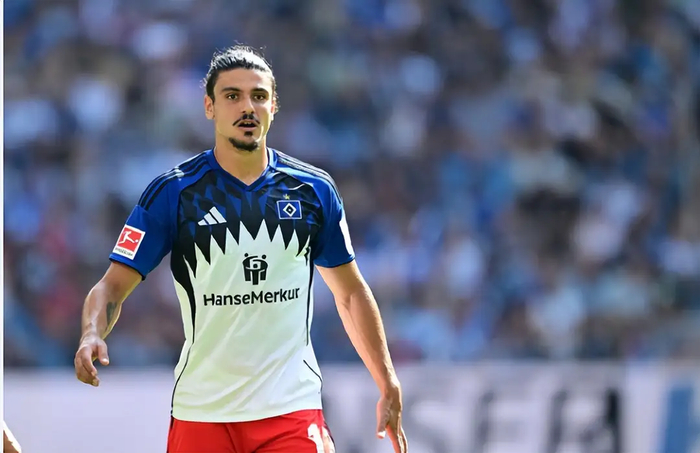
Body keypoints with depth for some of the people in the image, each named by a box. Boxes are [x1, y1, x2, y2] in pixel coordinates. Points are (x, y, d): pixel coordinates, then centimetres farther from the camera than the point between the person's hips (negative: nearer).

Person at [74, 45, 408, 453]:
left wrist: (388, 386, 11)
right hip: (201, 414, 0)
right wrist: (93, 334, -24)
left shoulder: (314, 189, 6)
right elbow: (114, 285, -2)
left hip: (293, 408, 1)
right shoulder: (172, 191, -1)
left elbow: (351, 292, 15)